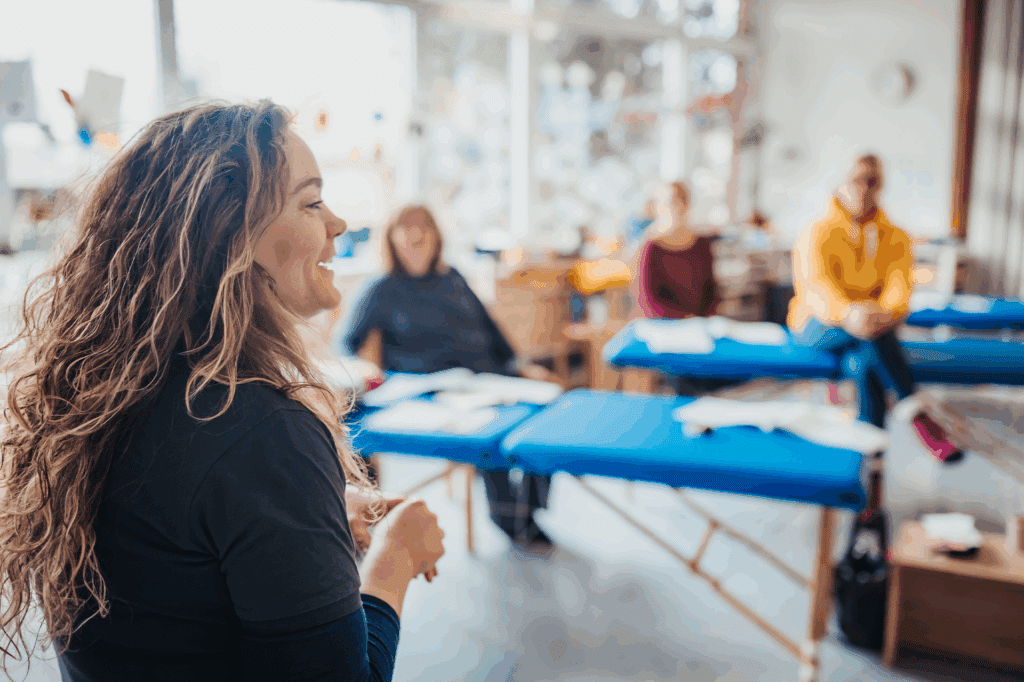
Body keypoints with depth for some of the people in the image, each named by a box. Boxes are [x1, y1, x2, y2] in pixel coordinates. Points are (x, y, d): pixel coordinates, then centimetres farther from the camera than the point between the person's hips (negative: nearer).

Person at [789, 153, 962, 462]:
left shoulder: (895, 238, 6)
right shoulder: (817, 234, -5)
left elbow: (899, 286, -12)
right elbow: (816, 285, -24)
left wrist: (886, 312, -38)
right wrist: (847, 314, -47)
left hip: (869, 328, 3)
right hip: (818, 327, -2)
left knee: (864, 362, -34)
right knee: (866, 334, -36)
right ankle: (919, 417, -34)